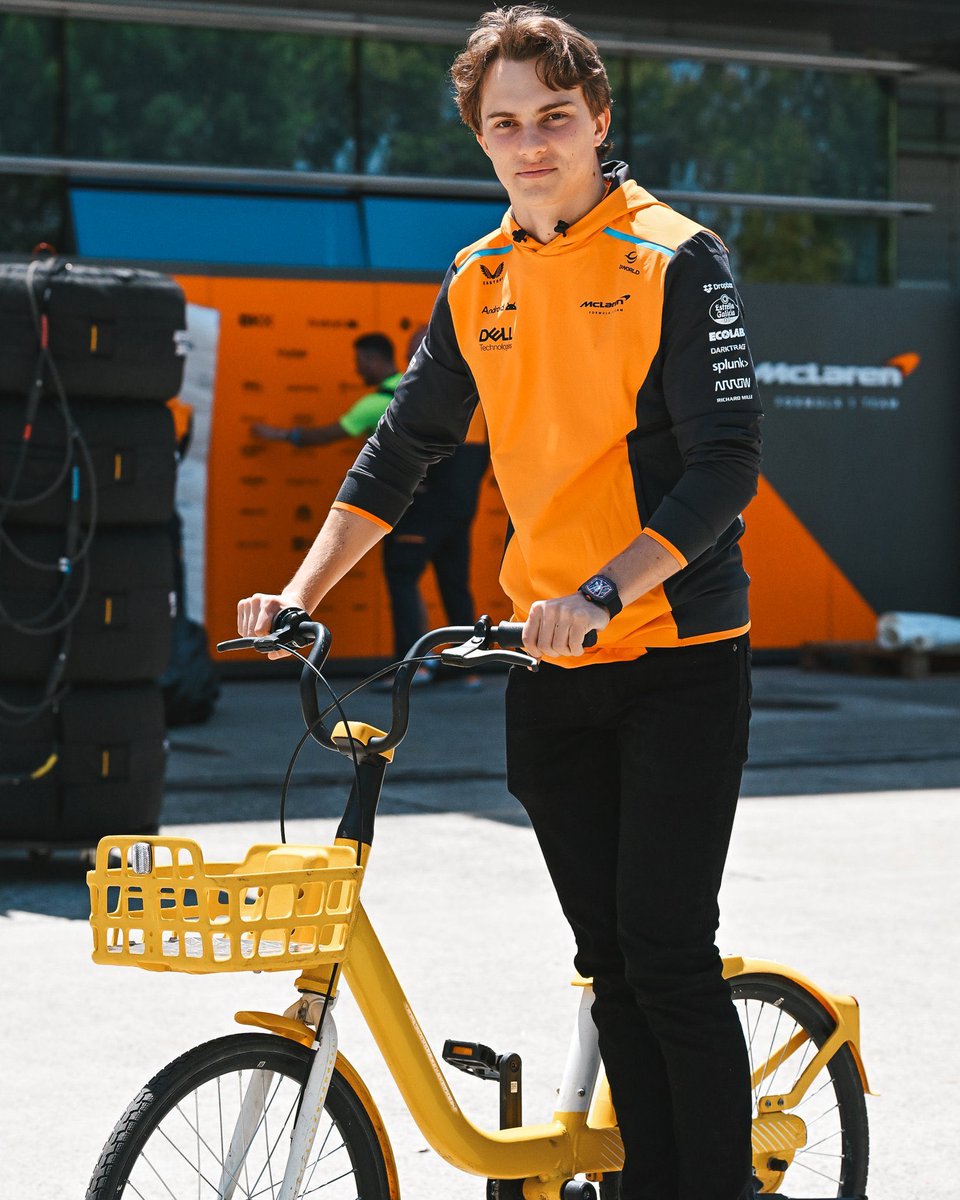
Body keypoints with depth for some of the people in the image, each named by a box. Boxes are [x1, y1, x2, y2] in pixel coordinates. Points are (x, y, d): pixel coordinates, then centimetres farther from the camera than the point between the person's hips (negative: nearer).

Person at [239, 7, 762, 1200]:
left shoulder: (674, 260, -9)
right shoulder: (477, 284, 9)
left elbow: (725, 465, -16)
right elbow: (402, 448, 16)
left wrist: (606, 588, -27)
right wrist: (303, 589, 6)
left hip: (676, 658, -5)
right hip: (548, 668, 5)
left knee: (667, 952, -8)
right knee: (608, 962, 8)